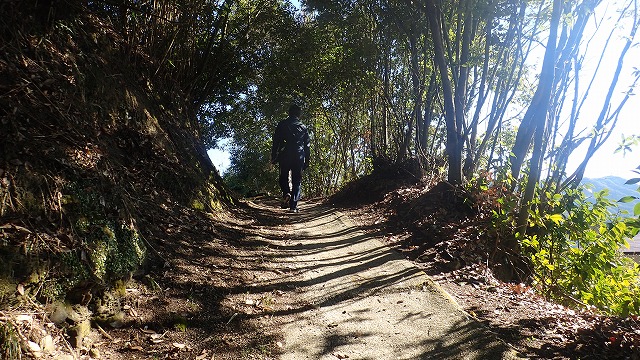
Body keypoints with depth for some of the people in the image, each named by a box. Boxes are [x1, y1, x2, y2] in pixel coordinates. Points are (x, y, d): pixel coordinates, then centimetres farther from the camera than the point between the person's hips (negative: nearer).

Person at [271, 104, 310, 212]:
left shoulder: (282, 125, 7)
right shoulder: (303, 127, 12)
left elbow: (276, 142, 1)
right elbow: (307, 146, 12)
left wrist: (273, 157, 4)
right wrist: (306, 161, 15)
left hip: (285, 156, -1)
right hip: (299, 157, 1)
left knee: (283, 177, 15)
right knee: (296, 181, 4)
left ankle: (286, 193, -14)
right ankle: (293, 205, -3)